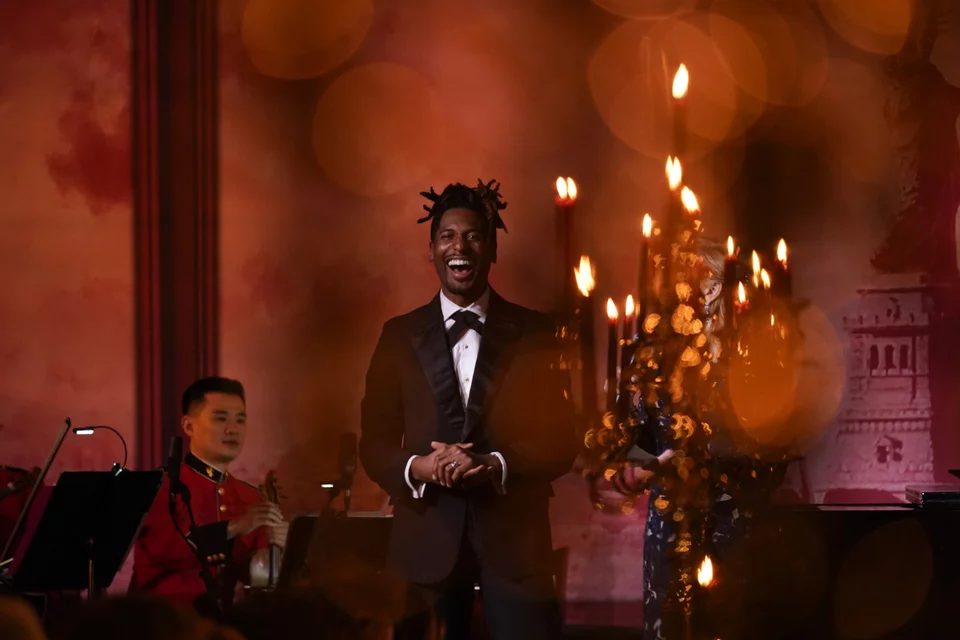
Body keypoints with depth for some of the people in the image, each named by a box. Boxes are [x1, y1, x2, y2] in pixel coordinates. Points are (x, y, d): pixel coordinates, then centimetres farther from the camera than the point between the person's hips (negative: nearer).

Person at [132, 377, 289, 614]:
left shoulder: (250, 498, 9)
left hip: (224, 617, 4)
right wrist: (232, 528, -23)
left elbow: (255, 576, 12)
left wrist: (273, 548, -7)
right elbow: (163, 549, -21)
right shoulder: (161, 486, -5)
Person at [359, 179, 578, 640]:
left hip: (514, 538, -1)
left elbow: (560, 442, 3)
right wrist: (418, 468, -14)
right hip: (429, 539, 1)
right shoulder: (400, 336, 8)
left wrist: (497, 465, -15)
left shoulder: (533, 333, 6)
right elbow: (374, 444, 8)